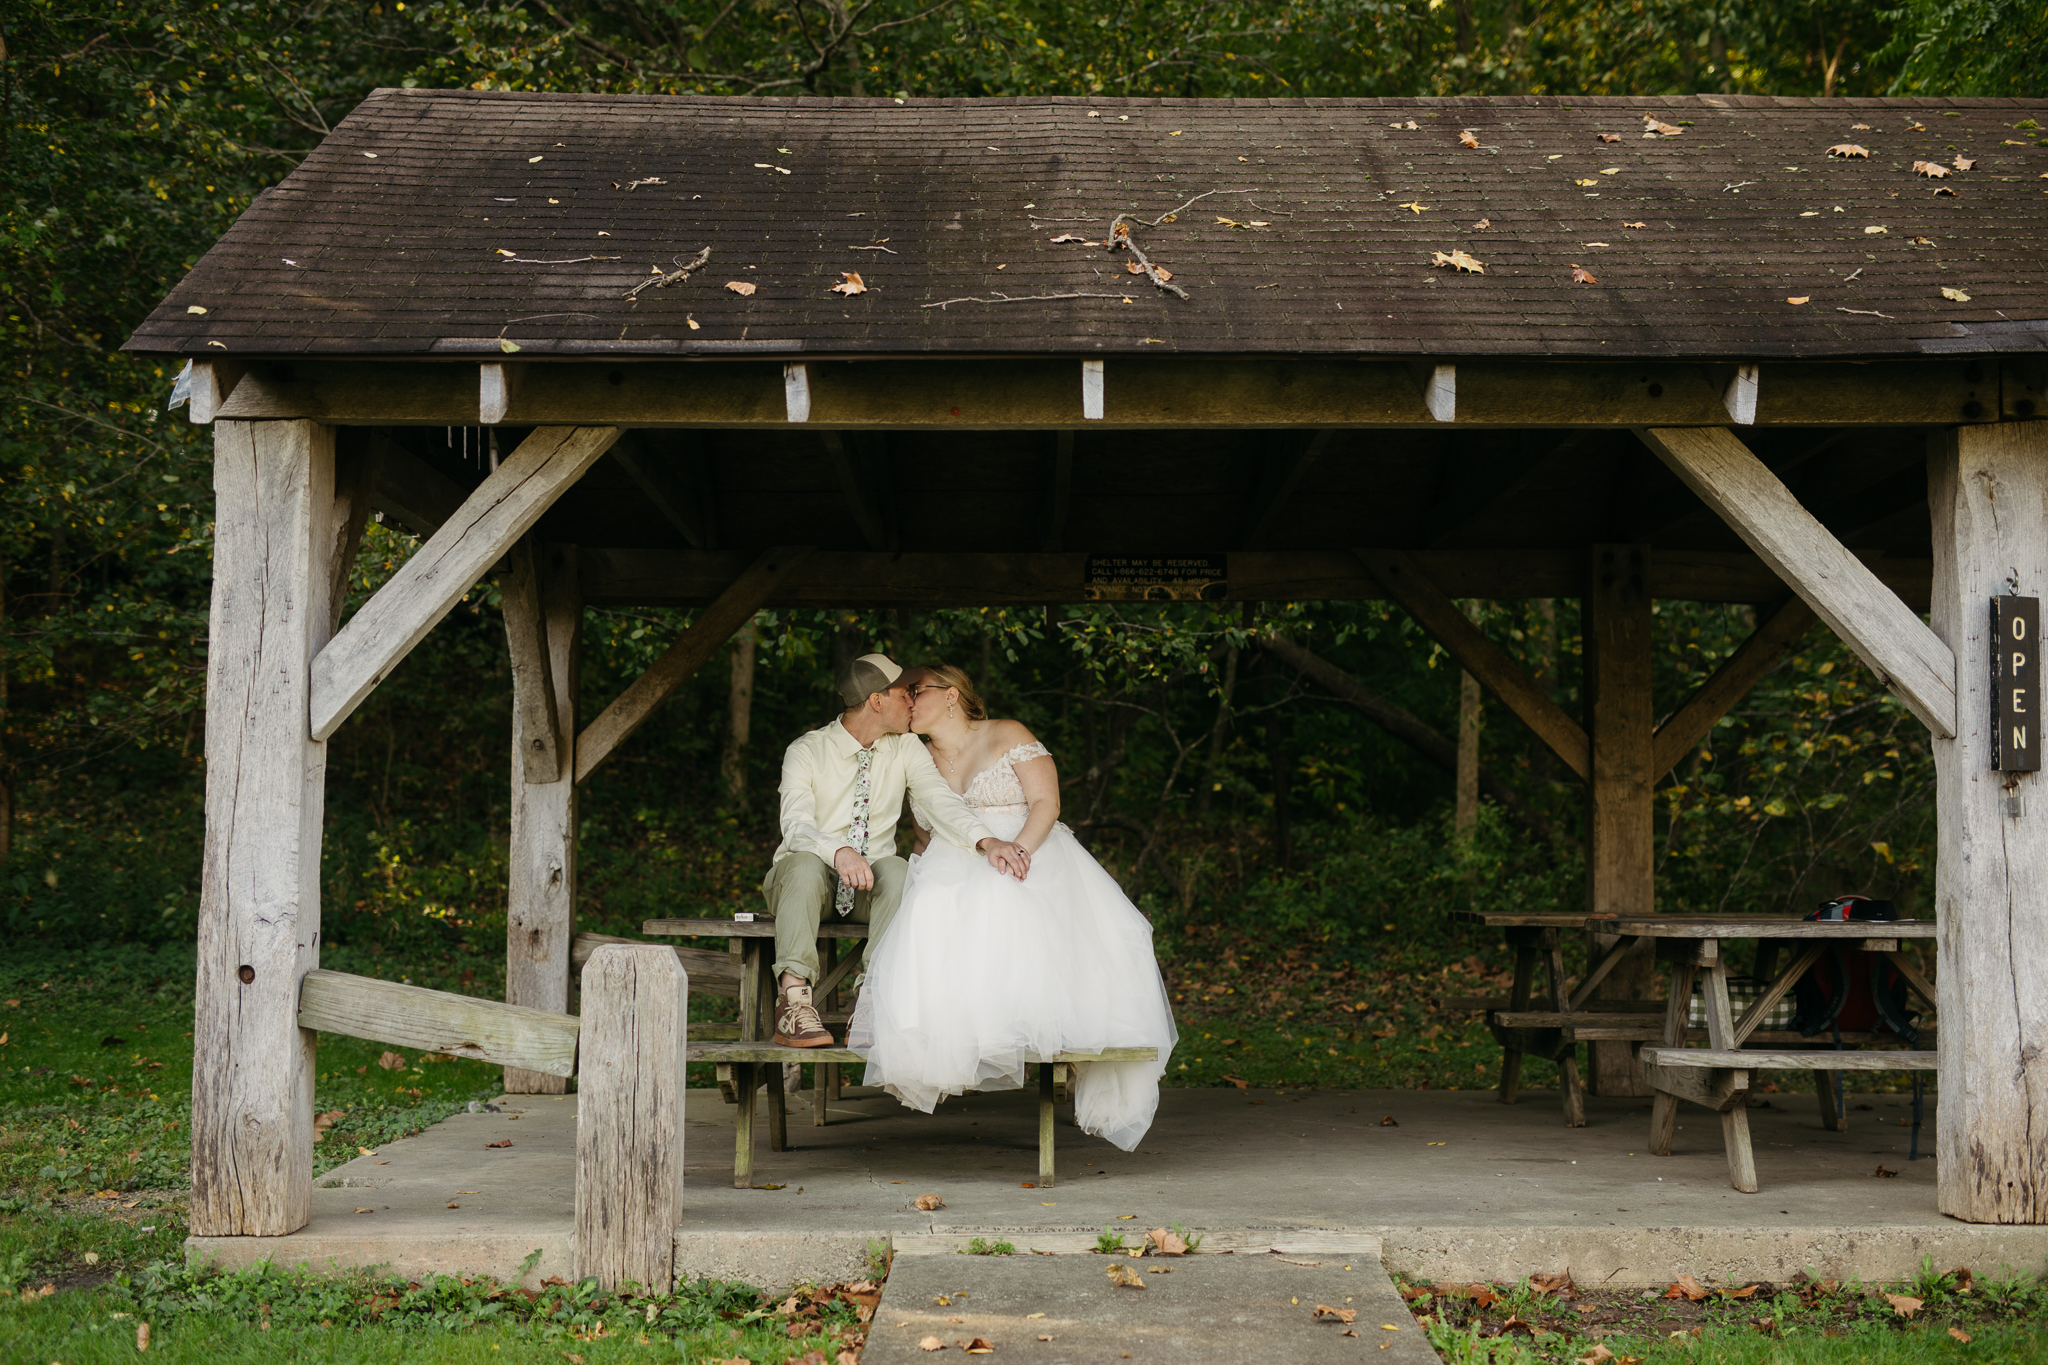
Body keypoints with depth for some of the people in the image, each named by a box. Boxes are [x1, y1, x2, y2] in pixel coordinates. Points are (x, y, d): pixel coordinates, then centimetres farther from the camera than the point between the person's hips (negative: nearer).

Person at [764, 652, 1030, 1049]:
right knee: (806, 865, -37)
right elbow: (796, 826, -24)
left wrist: (987, 841, -33)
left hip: (869, 886, 3)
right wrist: (839, 853, -46)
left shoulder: (906, 750, 2)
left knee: (897, 870, -31)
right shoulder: (806, 751, -9)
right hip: (800, 882, -3)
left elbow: (940, 801, -13)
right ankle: (794, 1001, -42)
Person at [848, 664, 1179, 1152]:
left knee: (1005, 906, -39)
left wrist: (1019, 848, -22)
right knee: (932, 913, -33)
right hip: (952, 871, 4)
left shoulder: (1007, 736, 6)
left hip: (1029, 858, -4)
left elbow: (1046, 803, -4)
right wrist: (928, 872, 0)